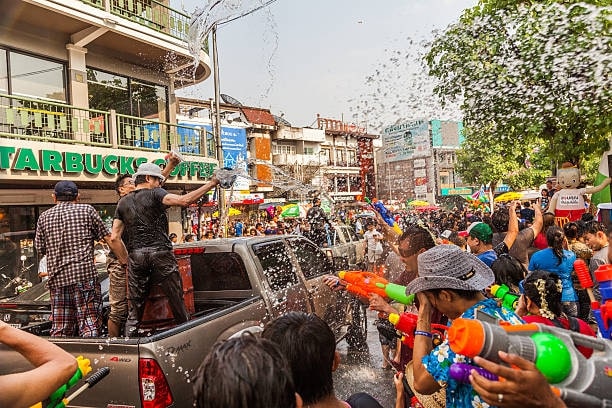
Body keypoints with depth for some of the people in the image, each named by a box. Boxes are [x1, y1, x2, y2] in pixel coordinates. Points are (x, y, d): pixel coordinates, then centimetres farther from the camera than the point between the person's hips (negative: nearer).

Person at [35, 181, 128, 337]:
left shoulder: (44, 217, 13)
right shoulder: (86, 210, 4)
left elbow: (40, 248, 15)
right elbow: (111, 239, -1)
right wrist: (126, 262, 4)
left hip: (56, 278, 4)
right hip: (85, 274, -4)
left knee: (60, 329, 12)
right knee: (90, 325, -2)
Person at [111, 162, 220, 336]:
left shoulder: (123, 203, 15)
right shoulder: (154, 194, -1)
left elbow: (115, 237, 10)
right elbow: (184, 200, -17)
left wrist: (127, 260, 17)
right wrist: (211, 184, -14)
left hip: (136, 256, 5)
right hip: (160, 253, -4)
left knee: (134, 310, 10)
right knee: (177, 301, 4)